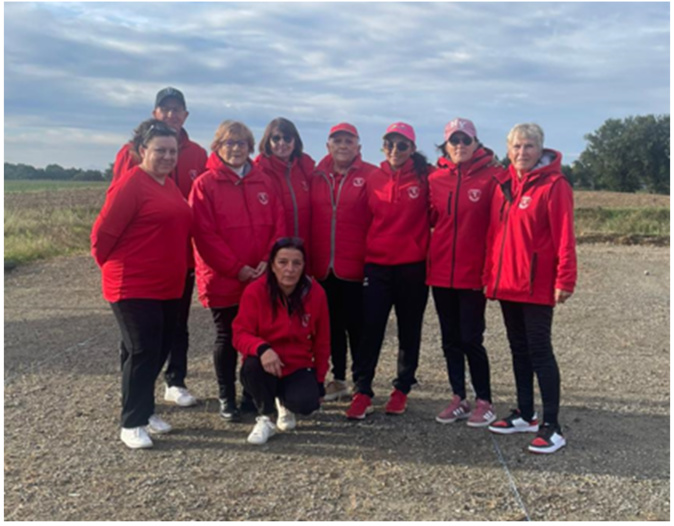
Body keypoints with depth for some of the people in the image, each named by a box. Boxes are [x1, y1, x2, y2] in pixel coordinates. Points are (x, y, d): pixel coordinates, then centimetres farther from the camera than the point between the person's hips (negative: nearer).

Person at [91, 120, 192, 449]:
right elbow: (103, 233, -13)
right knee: (142, 353, -4)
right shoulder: (131, 184, -14)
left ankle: (144, 411, 30)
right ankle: (132, 424, 10)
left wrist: (178, 270, 16)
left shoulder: (170, 186, 12)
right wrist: (113, 266, 0)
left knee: (160, 351, 15)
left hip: (168, 287, 8)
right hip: (134, 287, -8)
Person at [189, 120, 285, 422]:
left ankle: (254, 395, 25)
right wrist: (236, 268, -15)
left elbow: (278, 224, 5)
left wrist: (268, 261, -9)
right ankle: (227, 399, 21)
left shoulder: (262, 182, 9)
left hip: (262, 278, 4)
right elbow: (204, 234, -12)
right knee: (227, 338, 8)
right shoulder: (205, 184, -5)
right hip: (222, 279, -3)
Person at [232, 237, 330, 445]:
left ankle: (285, 403, 13)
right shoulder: (255, 292, -13)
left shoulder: (316, 293, -8)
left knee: (306, 403, -28)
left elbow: (322, 343, 1)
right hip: (265, 367, -1)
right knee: (252, 364, -35)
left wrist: (319, 382, 4)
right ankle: (265, 418, -9)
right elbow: (240, 334, -15)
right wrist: (261, 348, -38)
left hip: (298, 369, 1)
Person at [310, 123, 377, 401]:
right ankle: (338, 379, 27)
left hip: (355, 265, -4)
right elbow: (307, 217, 10)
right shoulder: (317, 176, 8)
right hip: (323, 266, 4)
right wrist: (309, 258, 4)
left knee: (356, 325, 3)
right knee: (332, 324, 14)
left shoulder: (370, 175, -3)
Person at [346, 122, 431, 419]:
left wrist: (428, 252, -3)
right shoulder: (373, 179, 5)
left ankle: (401, 390, 24)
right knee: (370, 330, -2)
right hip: (376, 266, 2)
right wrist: (365, 252, 7)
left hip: (412, 267, -1)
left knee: (409, 331, 10)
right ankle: (362, 392, 5)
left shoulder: (424, 178, -2)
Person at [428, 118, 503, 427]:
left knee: (471, 339, -1)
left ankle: (484, 402, 16)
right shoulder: (435, 179, 5)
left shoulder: (492, 176, -6)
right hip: (441, 271, 4)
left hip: (473, 272, -4)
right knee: (450, 339, 12)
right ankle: (458, 399, 25)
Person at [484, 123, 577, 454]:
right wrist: (490, 273, 9)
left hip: (537, 285, -7)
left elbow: (564, 236, -14)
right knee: (519, 349, 14)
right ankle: (525, 415, 27)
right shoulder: (504, 184, 10)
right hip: (505, 282, 7)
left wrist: (565, 279, -18)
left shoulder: (554, 185, -9)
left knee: (539, 351, -4)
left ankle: (551, 427, 5)